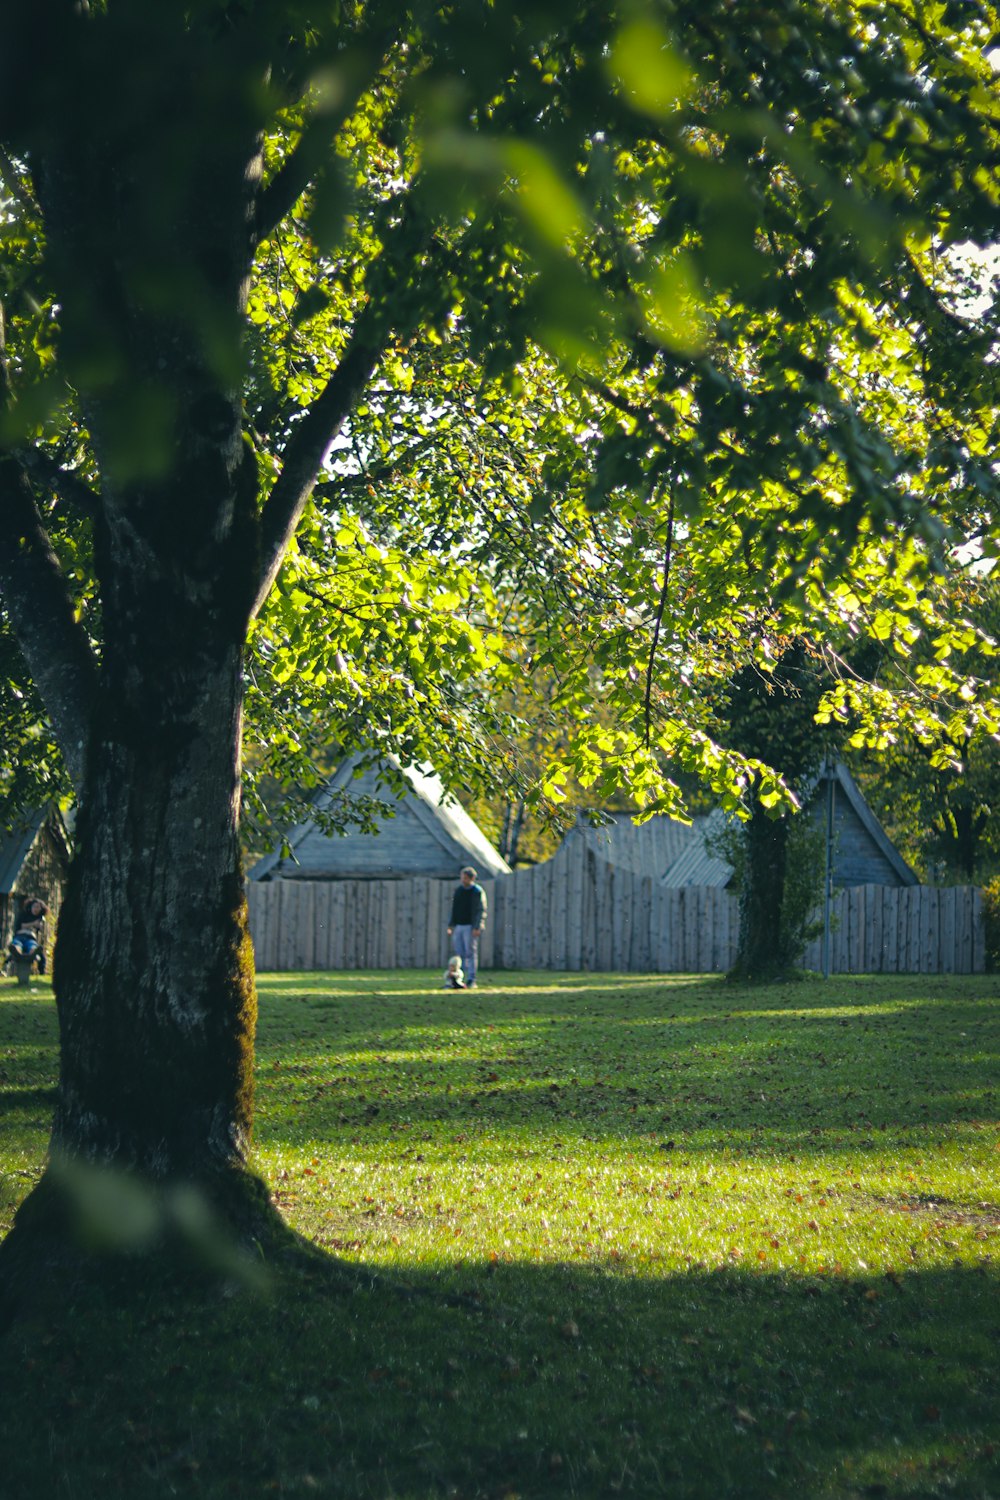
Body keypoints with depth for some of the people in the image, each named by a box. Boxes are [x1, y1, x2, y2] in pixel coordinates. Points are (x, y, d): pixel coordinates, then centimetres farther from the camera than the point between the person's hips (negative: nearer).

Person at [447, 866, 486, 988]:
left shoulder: (477, 891, -5)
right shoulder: (458, 890, 15)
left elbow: (481, 911, -10)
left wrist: (477, 928, -18)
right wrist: (451, 926, 14)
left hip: (470, 927, -6)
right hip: (458, 926, 6)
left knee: (471, 953, -7)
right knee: (460, 954, 4)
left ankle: (471, 980, -7)